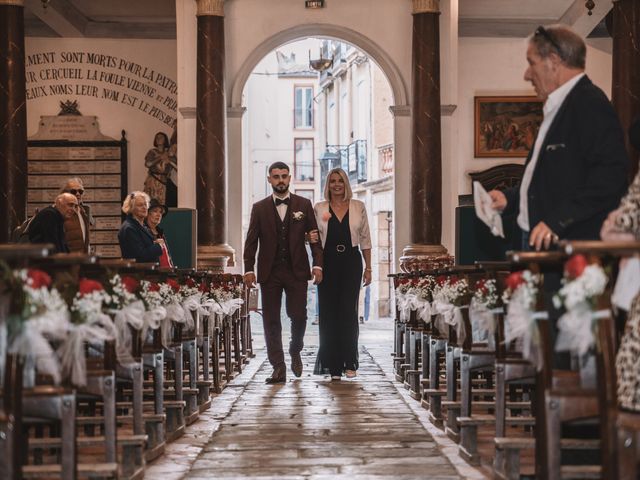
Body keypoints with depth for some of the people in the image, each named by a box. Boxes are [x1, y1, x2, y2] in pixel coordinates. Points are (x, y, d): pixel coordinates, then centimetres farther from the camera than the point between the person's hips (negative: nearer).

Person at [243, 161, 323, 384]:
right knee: (271, 321, 0)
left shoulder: (303, 205, 6)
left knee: (298, 315, -4)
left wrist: (317, 264, -5)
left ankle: (295, 351, 26)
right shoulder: (259, 208, 7)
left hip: (296, 270, 0)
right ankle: (278, 368, 5)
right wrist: (249, 269, -5)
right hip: (270, 272, 1)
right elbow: (251, 241, 5)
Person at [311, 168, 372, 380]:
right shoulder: (319, 209, 9)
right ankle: (333, 365, 3)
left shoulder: (358, 207, 8)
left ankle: (349, 363, 2)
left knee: (348, 311, -7)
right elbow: (314, 236, 15)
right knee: (328, 313, -2)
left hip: (351, 262, -1)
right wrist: (311, 239, -10)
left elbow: (365, 239, 10)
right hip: (328, 263, 1)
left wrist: (368, 268, 6)